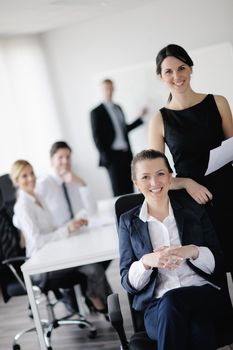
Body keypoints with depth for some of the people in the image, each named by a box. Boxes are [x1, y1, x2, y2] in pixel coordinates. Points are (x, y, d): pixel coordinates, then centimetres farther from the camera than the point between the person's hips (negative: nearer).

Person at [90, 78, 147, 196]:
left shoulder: (118, 108, 18)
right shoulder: (96, 112, -1)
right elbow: (97, 137, -4)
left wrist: (140, 117, 20)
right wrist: (105, 157, -9)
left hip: (126, 154, 6)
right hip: (112, 155, -6)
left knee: (129, 190, 2)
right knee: (119, 191, -7)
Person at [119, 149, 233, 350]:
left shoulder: (193, 207, 12)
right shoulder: (129, 221, 11)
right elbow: (128, 282, 7)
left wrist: (192, 251, -15)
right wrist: (146, 262, -16)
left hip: (206, 296, 1)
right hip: (157, 308, -1)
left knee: (171, 302, -35)